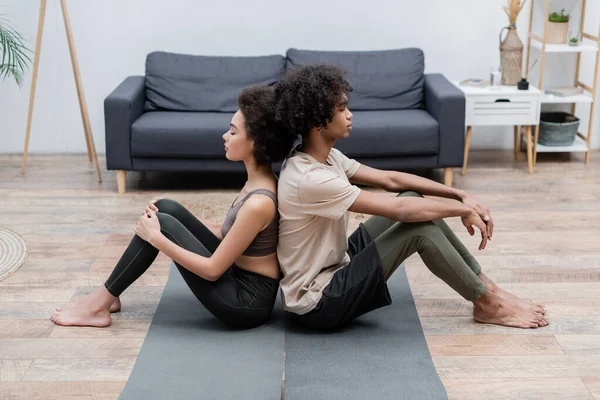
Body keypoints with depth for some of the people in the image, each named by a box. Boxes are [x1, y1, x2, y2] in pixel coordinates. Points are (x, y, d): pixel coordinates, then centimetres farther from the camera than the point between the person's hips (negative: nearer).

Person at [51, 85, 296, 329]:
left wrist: (155, 237, -17)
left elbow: (212, 270, -22)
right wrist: (179, 220, 7)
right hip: (238, 279, 9)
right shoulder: (259, 180, 3)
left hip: (246, 302, -9)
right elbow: (227, 233, 16)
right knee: (166, 208, 2)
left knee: (163, 225, -13)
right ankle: (107, 296, 11)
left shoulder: (259, 203, -26)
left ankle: (99, 305, 1)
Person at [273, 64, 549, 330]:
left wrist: (460, 195, 0)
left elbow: (390, 179, 6)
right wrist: (463, 210, -13)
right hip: (318, 302, -9)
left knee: (413, 199, 4)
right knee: (419, 227, -19)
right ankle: (487, 304, 0)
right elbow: (397, 209, -26)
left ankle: (483, 285, 10)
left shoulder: (324, 157, 2)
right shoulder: (308, 179, -28)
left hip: (333, 267, 9)